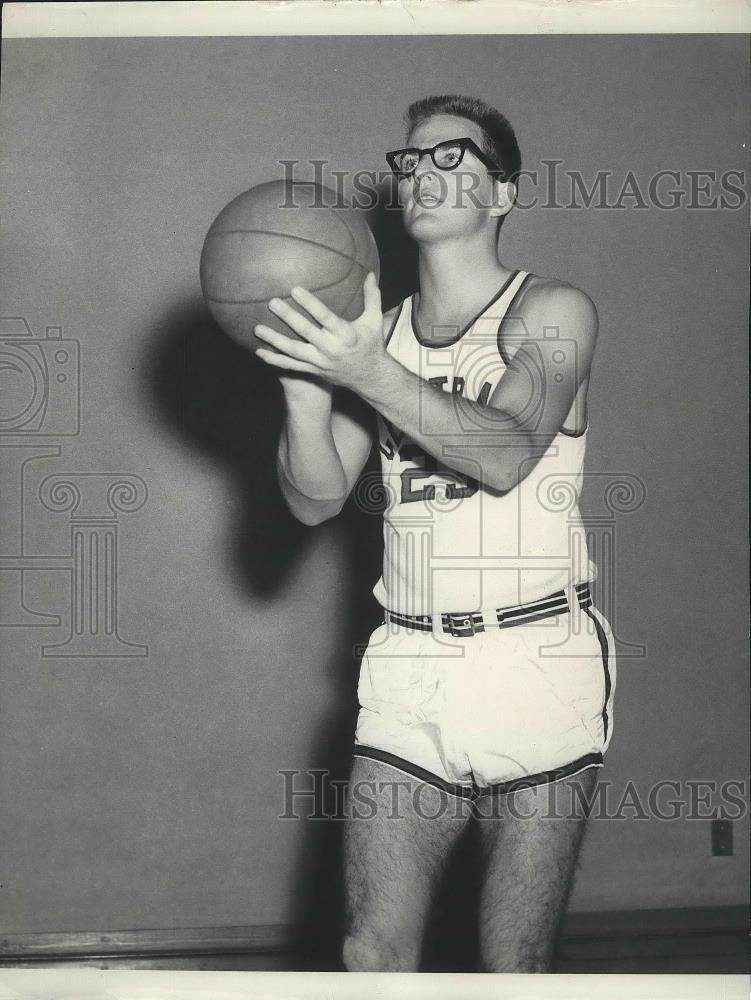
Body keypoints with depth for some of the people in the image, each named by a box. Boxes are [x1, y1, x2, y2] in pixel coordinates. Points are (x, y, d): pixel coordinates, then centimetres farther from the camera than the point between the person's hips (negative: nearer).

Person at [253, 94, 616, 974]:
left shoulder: (551, 312, 0)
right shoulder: (374, 330, 11)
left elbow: (506, 454, -18)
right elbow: (316, 497, 5)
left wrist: (370, 374, -27)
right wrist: (308, 377, -12)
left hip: (536, 662, -3)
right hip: (408, 669, 4)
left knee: (515, 967, 0)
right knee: (371, 956, 2)